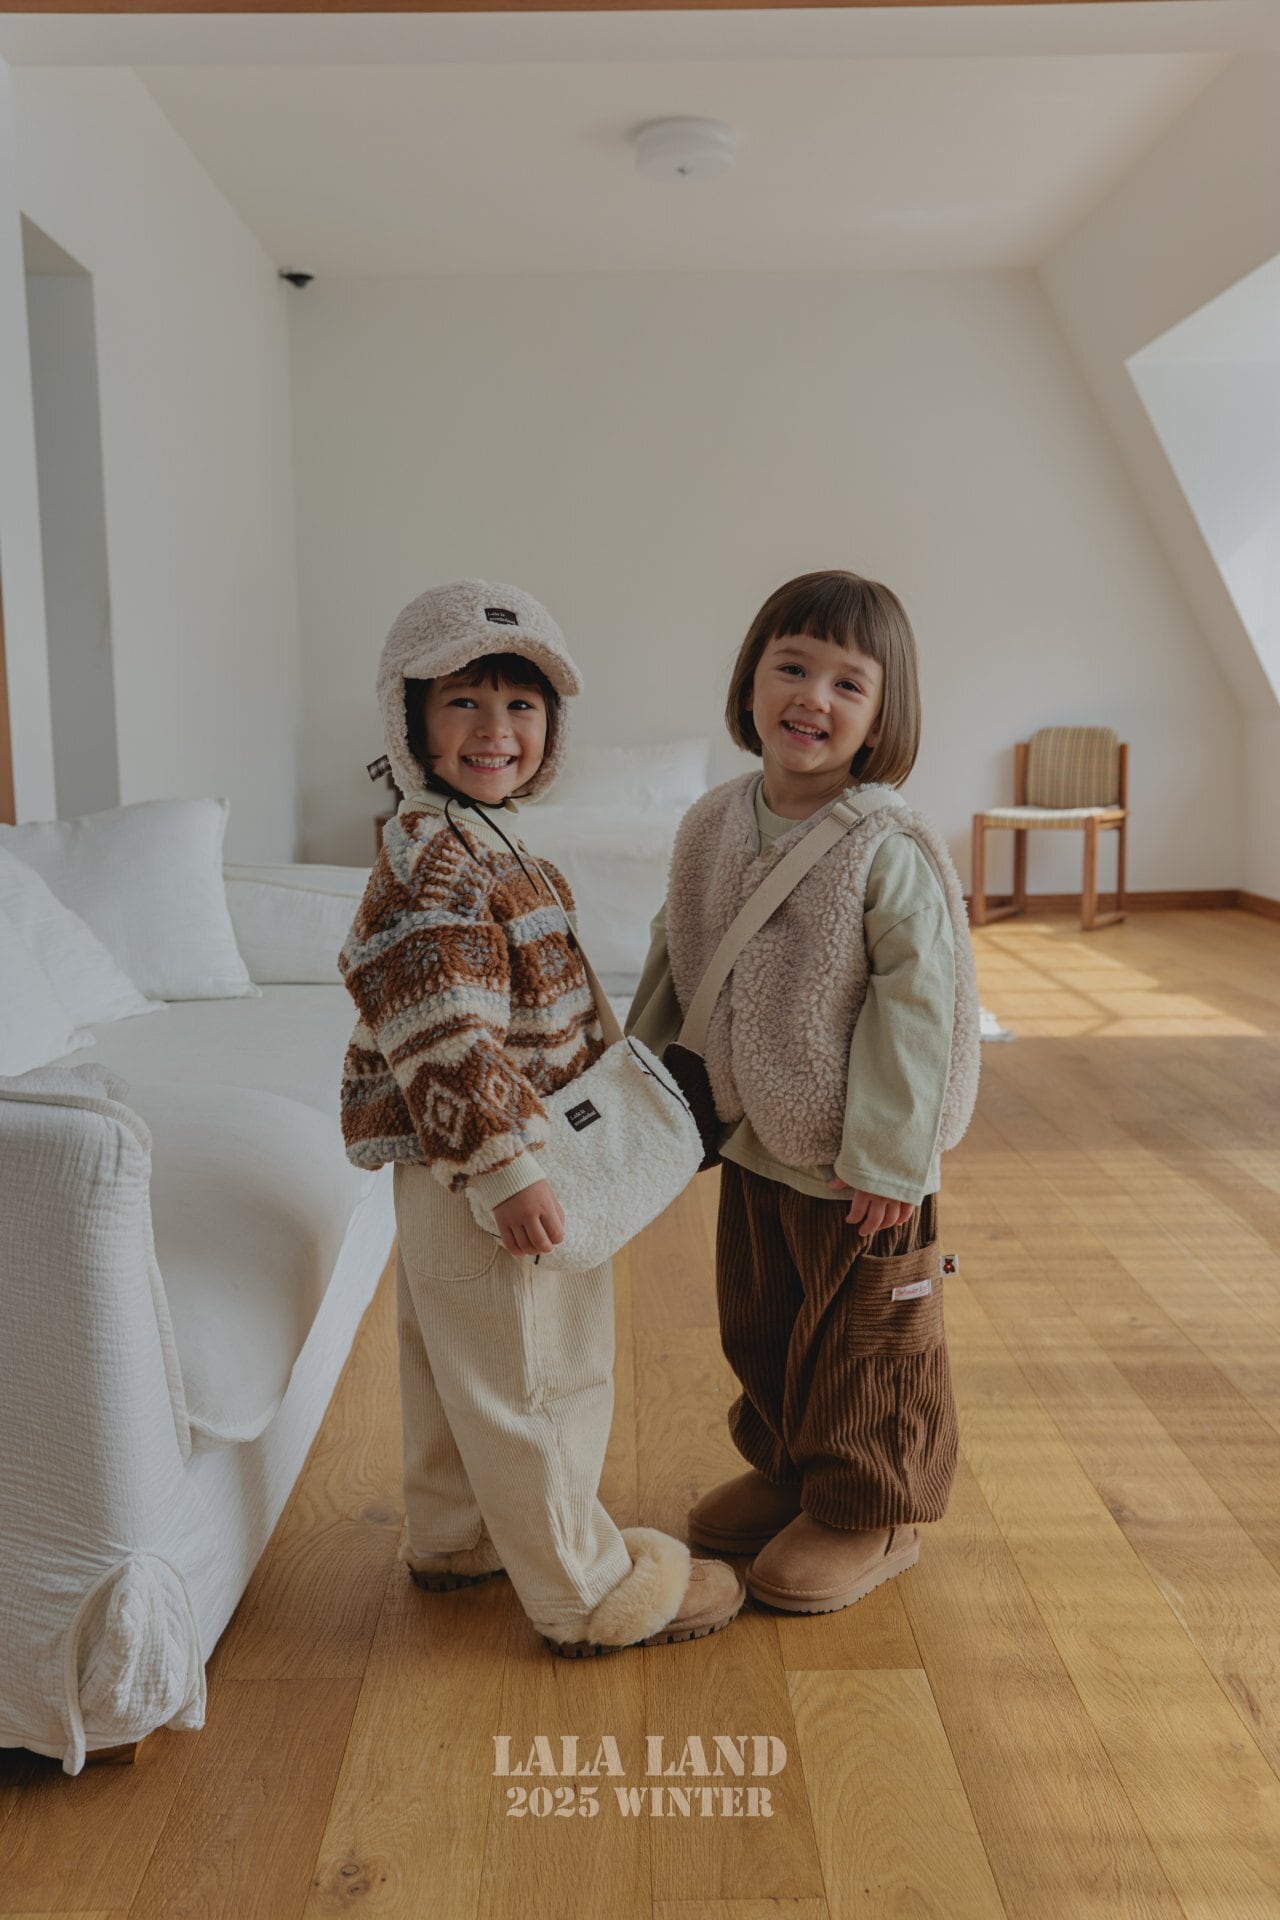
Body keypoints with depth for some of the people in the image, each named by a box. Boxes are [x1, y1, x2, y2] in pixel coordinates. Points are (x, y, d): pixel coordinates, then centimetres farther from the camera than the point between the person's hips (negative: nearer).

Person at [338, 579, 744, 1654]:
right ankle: (585, 1593, 21)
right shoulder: (433, 852, -22)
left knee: (458, 1365, 23)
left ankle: (451, 1536, 42)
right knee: (535, 1380, 4)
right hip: (486, 1174, -10)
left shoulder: (476, 839, 11)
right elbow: (437, 1030, -27)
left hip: (458, 1172, 10)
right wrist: (507, 1167, -27)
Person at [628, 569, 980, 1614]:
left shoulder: (891, 852, -21)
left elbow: (918, 1009, -20)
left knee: (863, 1344, 12)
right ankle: (784, 1470, 46)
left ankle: (869, 1515, 33)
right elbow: (673, 965, 11)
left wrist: (888, 1160, -20)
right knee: (758, 1326, 23)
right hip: (749, 1144, 7)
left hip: (858, 1165, -6)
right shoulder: (711, 828, -1)